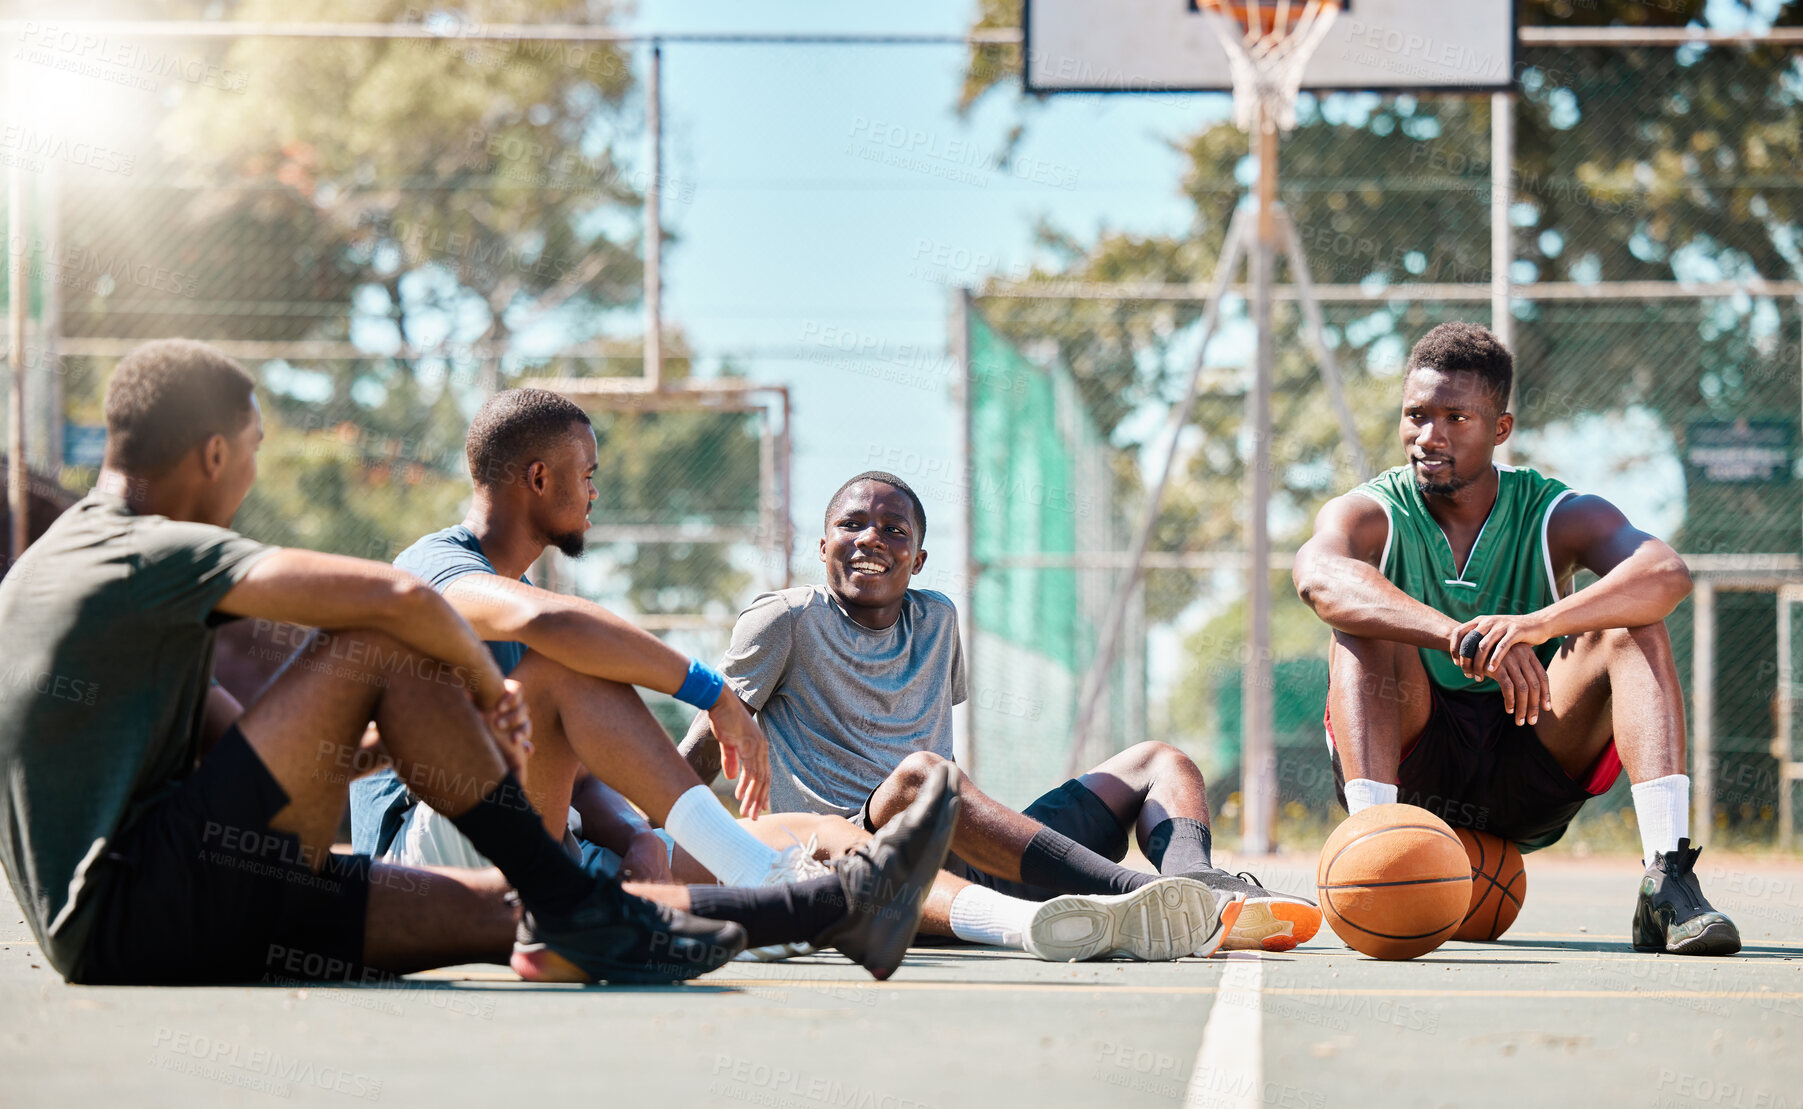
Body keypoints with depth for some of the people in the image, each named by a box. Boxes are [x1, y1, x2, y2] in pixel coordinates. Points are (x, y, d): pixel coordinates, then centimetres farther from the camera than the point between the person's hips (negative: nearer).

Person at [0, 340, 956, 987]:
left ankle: (838, 904, 1)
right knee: (381, 644, -13)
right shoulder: (155, 556, -10)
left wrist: (411, 739, 18)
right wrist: (486, 688, 0)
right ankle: (574, 911, -7)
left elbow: (241, 737, 25)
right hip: (129, 911, -10)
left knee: (502, 910, 3)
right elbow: (402, 596, -20)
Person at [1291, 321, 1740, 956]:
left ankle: (1668, 882, -34)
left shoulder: (1557, 516, -2)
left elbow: (1666, 575, -25)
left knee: (1631, 627, -19)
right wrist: (1461, 639, -48)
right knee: (1366, 621, -24)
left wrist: (1534, 625, -43)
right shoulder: (1371, 515, -4)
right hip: (1407, 770, -1)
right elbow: (1319, 576, -31)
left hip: (1529, 773, 1)